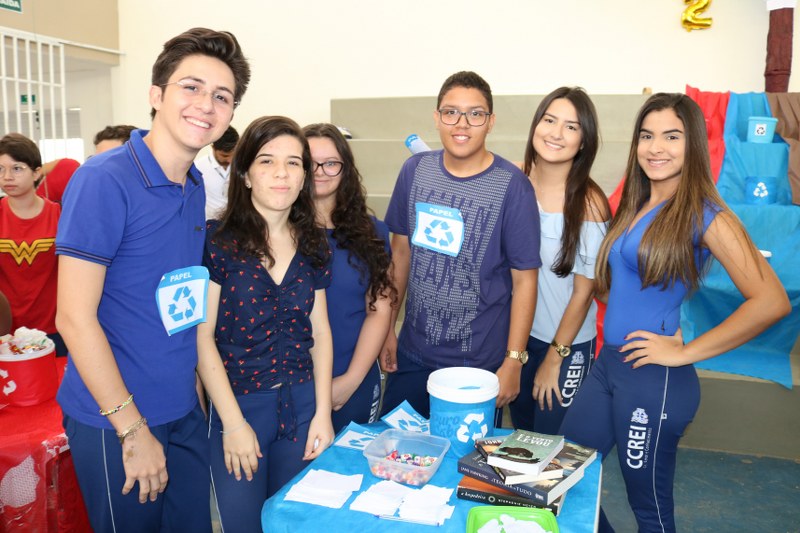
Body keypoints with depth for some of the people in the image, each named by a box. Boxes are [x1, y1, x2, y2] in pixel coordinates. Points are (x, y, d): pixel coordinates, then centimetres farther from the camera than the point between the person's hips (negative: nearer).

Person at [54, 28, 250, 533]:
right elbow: (75, 317, -18)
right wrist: (134, 430, -15)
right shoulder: (104, 180, -17)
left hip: (185, 412, 6)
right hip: (114, 421, -6)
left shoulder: (196, 186, 3)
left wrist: (193, 388, 8)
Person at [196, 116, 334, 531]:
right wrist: (233, 422, -12)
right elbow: (202, 336, -11)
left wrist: (323, 412, -1)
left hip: (302, 404, 4)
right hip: (238, 403, -3)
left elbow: (319, 332, 5)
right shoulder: (217, 240, -11)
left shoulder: (313, 244, 2)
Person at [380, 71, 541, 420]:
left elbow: (524, 280, -10)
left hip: (479, 364, -4)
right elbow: (401, 250, 7)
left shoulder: (512, 186, -13)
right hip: (412, 353, 4)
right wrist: (387, 327, 9)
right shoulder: (415, 169, -1)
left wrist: (514, 362, -11)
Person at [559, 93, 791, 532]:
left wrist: (685, 352, -17)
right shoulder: (634, 206, 8)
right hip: (607, 364, 7)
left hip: (654, 379, -7)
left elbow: (772, 302, -21)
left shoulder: (706, 215, -12)